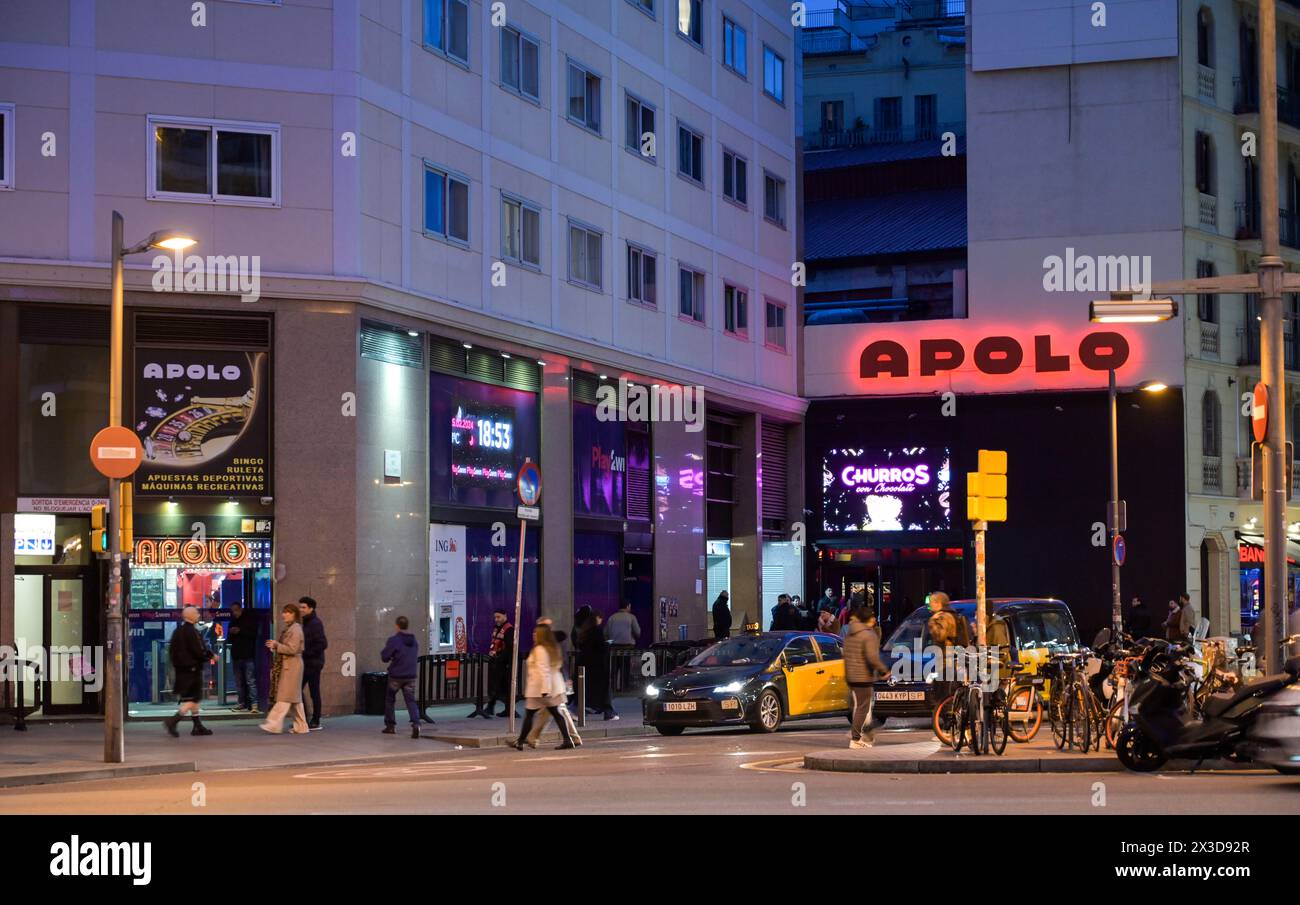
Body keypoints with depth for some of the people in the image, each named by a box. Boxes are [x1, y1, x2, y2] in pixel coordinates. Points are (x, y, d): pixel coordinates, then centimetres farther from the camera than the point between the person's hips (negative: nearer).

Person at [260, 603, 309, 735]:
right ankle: (301, 727, 13)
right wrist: (275, 647, 7)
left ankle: (274, 724, -13)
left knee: (284, 697, -10)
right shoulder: (288, 628, 17)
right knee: (295, 699, 10)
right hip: (286, 665, 10)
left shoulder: (295, 629, -13)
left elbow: (292, 649, -19)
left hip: (291, 666, -10)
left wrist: (276, 645, -16)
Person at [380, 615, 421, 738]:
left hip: (396, 675, -4)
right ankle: (415, 724, -21)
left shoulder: (394, 640, -13)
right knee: (410, 700, 1)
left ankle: (390, 725, 20)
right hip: (411, 676, 4)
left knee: (389, 699, 16)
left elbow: (384, 657, -11)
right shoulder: (414, 641, 8)